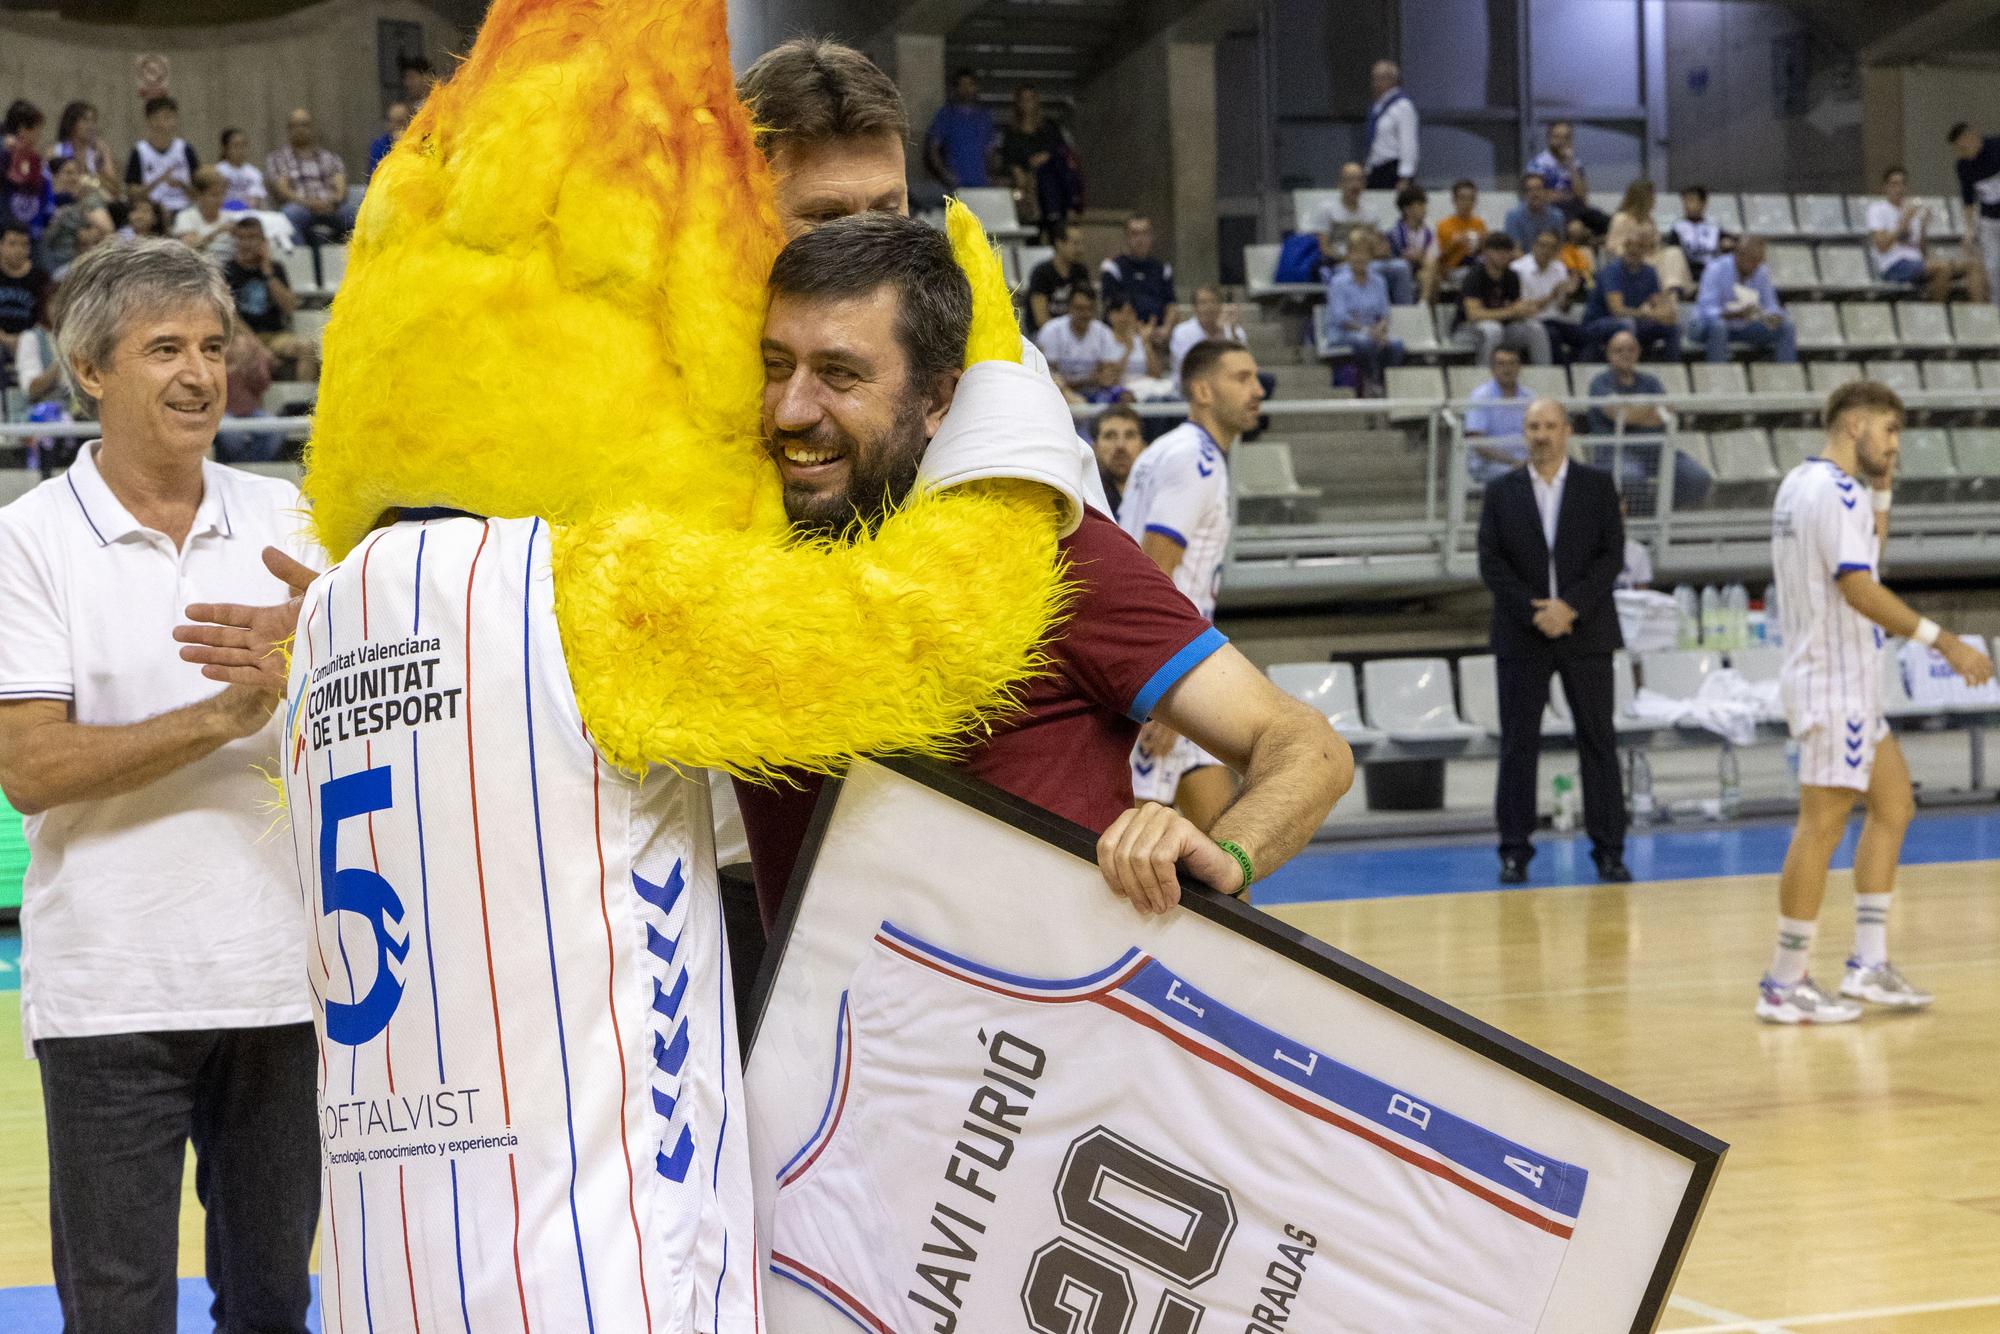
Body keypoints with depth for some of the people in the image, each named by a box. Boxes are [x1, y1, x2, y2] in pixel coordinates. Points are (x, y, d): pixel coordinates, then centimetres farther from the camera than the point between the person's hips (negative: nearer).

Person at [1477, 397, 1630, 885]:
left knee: (1598, 742, 2)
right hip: (1521, 638, 0)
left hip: (1586, 632, 0)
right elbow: (1491, 563, 0)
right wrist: (1534, 612, -12)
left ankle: (1609, 850, 6)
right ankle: (1514, 852, 6)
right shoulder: (1501, 492, 6)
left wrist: (1571, 606, -14)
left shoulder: (1597, 486, 5)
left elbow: (1612, 555, -2)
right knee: (1518, 745, 1)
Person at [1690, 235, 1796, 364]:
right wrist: (1736, 314, -44)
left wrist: (1773, 317, -27)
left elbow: (1770, 306, -2)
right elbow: (1707, 311, -28)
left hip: (1742, 327, 5)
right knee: (1716, 325, -40)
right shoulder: (1716, 269, -22)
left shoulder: (1762, 271, -7)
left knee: (1786, 328, -12)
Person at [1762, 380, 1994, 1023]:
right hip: (1833, 683, -11)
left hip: (1849, 682, 11)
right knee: (1822, 825, -7)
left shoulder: (1804, 483, 15)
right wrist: (1945, 641, -25)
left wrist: (1880, 493, 16)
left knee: (1893, 804, 14)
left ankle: (1869, 964, 14)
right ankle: (1785, 986, -2)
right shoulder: (1834, 489, -17)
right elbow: (1858, 588, -25)